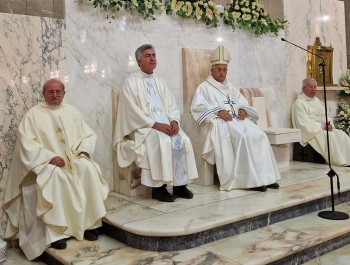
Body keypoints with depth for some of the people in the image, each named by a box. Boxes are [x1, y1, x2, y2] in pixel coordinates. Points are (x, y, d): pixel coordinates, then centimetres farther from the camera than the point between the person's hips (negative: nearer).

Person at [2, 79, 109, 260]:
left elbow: (88, 134, 14)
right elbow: (27, 143, -10)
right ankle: (55, 231, -27)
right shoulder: (33, 114, 1)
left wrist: (84, 150, -7)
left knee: (88, 168, -27)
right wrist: (50, 157, -21)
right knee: (56, 175, -35)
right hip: (46, 162, -3)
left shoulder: (72, 112, 15)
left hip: (74, 158, 4)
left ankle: (89, 223, -18)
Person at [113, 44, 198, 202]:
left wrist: (174, 121, -10)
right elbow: (132, 111, -11)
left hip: (166, 125, 6)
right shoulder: (131, 82, -1)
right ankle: (159, 187, -21)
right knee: (163, 142, -32)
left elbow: (171, 106, 12)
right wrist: (155, 124, -20)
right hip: (144, 127, -5)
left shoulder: (160, 82, 19)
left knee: (183, 141, -20)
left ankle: (180, 184, -13)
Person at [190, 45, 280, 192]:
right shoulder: (204, 87, 8)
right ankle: (251, 179, -29)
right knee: (242, 137, -33)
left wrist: (242, 110, -1)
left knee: (259, 135, -19)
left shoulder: (230, 86, 28)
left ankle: (265, 176, -19)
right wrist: (218, 111, -20)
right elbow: (197, 106, -8)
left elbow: (243, 101, 24)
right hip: (220, 122, -6)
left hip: (238, 119, 6)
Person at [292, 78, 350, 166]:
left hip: (323, 129, 8)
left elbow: (325, 116, 18)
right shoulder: (299, 103, -7)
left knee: (342, 134, -15)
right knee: (331, 136, -29)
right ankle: (340, 162, -24)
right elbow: (304, 124, -15)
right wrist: (322, 126, -16)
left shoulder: (316, 100, 21)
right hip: (311, 132, -8)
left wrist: (329, 125, -5)